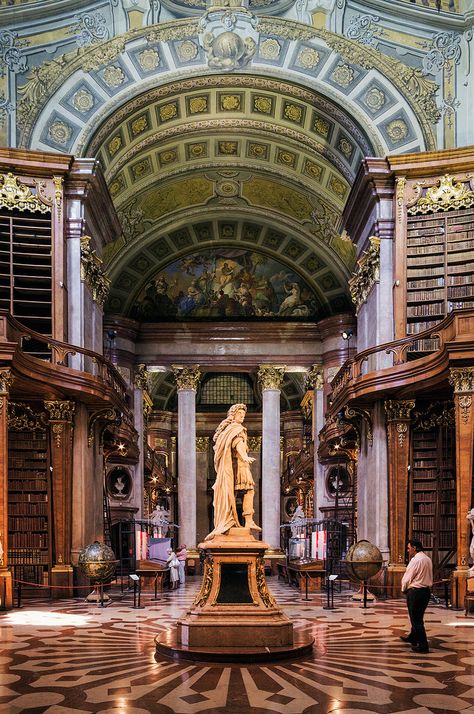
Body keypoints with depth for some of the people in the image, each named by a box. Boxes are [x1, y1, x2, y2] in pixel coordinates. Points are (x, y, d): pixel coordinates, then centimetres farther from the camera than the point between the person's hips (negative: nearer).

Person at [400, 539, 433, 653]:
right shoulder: (427, 559, 10)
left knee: (416, 619, -2)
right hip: (426, 590, 9)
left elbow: (407, 577, -15)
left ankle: (423, 645, -1)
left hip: (415, 591, -9)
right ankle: (412, 637, 38)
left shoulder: (416, 560, -18)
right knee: (417, 617, 22)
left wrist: (404, 588, 4)